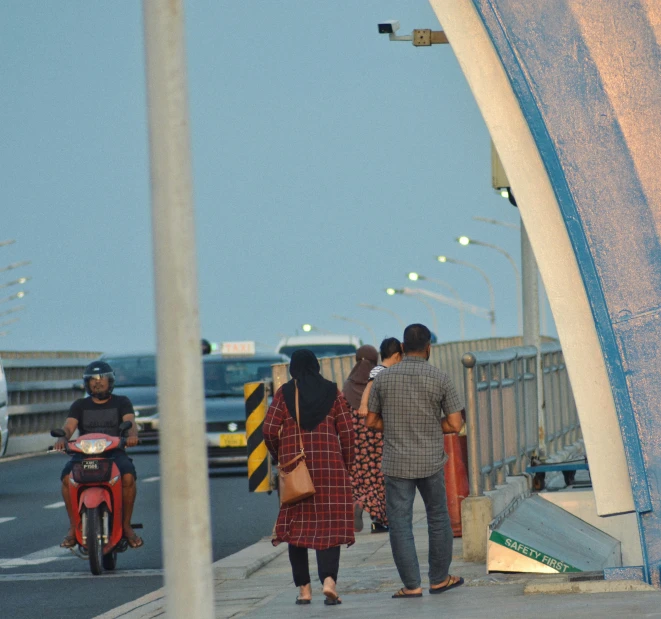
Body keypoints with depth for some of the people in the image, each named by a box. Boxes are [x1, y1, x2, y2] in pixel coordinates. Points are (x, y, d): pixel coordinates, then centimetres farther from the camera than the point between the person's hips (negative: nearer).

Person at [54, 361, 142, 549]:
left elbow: (130, 422, -4)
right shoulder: (80, 406, 18)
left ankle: (126, 526, -17)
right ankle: (73, 528, -18)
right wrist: (62, 438, -24)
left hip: (115, 452, -1)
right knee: (67, 477, -29)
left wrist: (132, 434, -29)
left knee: (128, 476, -33)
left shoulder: (121, 402, 14)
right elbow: (69, 426, 1)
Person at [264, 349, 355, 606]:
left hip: (293, 466, 0)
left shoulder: (284, 393, 2)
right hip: (330, 464, 0)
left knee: (296, 525, 8)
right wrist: (346, 464, 11)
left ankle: (304, 588, 9)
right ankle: (329, 579, -19)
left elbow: (269, 430, -4)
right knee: (329, 524, 0)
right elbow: (346, 431, 2)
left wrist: (279, 457, 12)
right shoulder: (332, 392, 5)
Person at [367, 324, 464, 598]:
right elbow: (455, 424, -6)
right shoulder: (440, 378, -6)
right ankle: (439, 578, 24)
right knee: (438, 518, 17)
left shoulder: (383, 378, -2)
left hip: (396, 463, 0)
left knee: (400, 524, 3)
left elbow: (371, 421, 3)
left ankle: (411, 585, 2)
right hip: (430, 461, 0)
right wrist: (430, 427, 9)